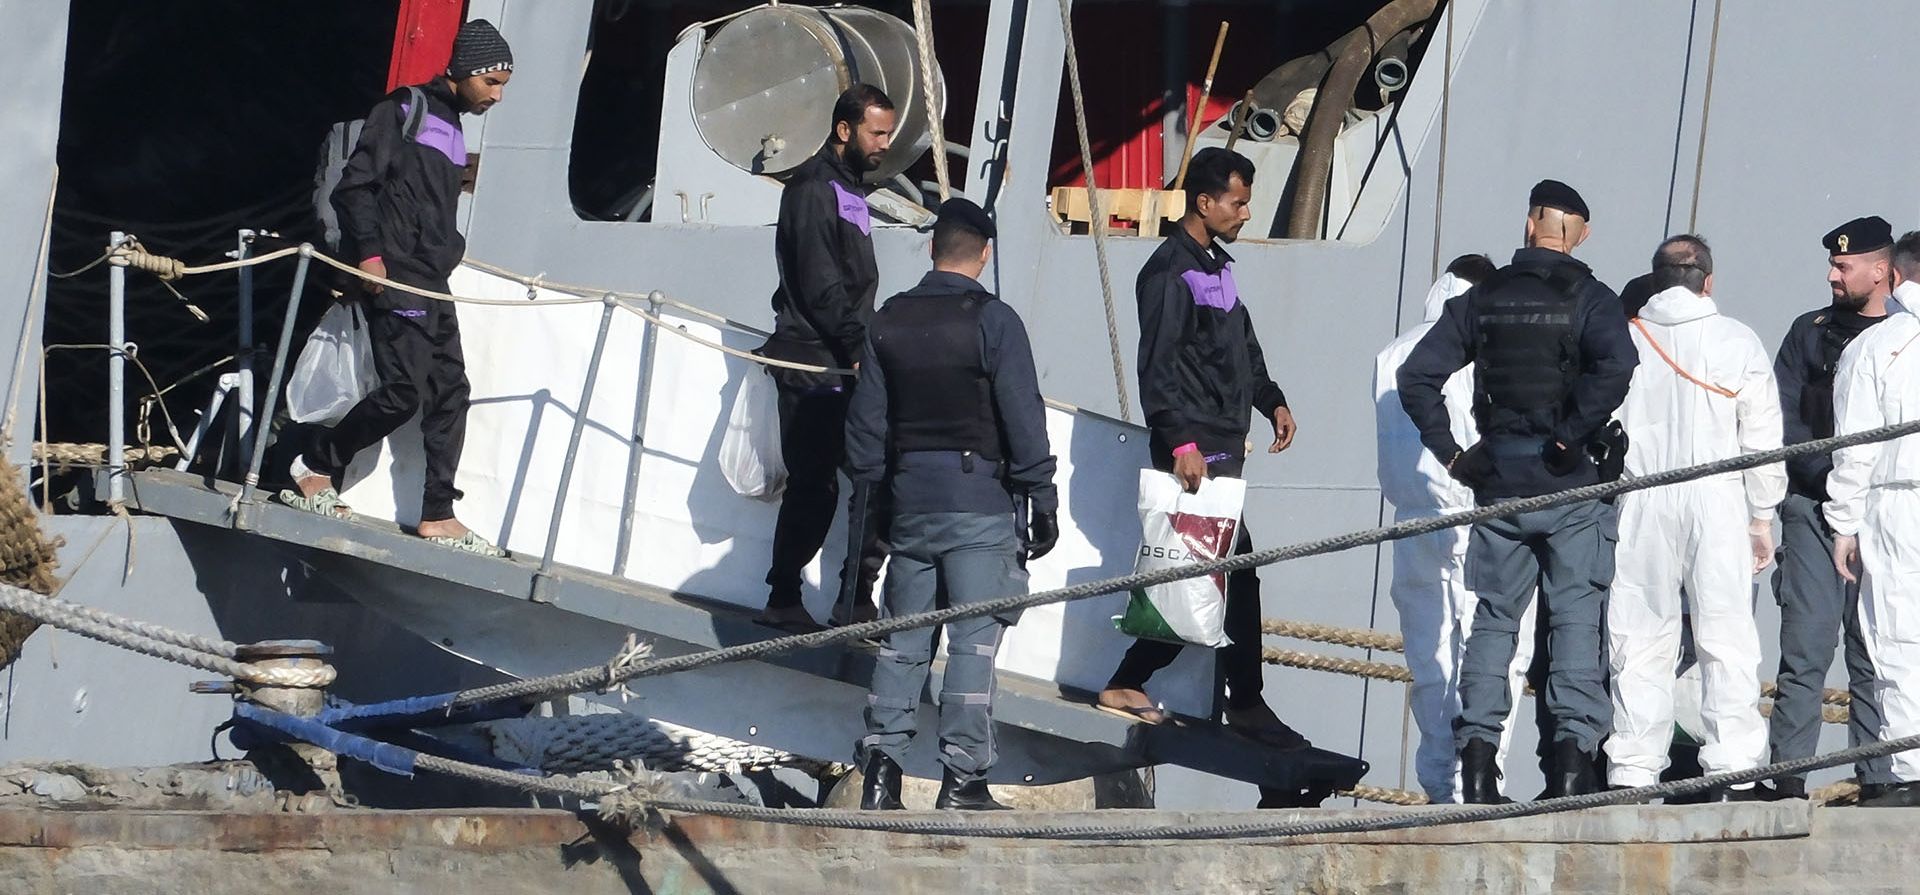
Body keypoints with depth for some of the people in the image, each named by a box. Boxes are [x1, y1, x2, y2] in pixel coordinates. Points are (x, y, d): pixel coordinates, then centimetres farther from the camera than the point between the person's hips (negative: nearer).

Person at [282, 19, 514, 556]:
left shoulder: (452, 130, 18)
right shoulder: (404, 112, -8)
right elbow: (354, 186, -13)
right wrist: (368, 253, -19)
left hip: (432, 284, 9)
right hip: (393, 279, -9)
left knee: (449, 391, 4)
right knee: (403, 391, -13)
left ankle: (437, 515, 7)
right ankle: (316, 466, 5)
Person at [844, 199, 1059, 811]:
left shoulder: (888, 322, 6)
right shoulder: (993, 321, -9)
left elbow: (866, 421, 9)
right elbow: (1024, 417, -10)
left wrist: (872, 488, 19)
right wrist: (1042, 502, -5)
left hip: (911, 501, 5)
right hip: (981, 502, -5)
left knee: (903, 637, 11)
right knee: (974, 640, -3)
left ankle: (881, 765, 3)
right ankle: (962, 779, -5)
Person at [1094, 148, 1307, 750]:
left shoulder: (1216, 264, 18)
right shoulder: (1170, 272, -12)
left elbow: (1243, 346, 29)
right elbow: (1157, 367, -18)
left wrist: (1272, 401, 17)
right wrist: (1181, 441, -24)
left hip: (1224, 447, 10)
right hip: (1195, 449, -10)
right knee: (1236, 570, -9)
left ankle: (1129, 683, 13)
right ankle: (1246, 702, -4)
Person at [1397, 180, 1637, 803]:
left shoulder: (1483, 299, 6)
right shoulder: (1588, 298, -4)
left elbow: (1416, 378, 2)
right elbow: (1615, 365, -24)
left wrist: (1449, 452, 5)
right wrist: (1572, 435, -15)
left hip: (1497, 480, 3)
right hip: (1568, 479, -3)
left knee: (1491, 617, 9)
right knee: (1576, 616, 2)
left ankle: (1477, 754, 3)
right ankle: (1574, 755, -7)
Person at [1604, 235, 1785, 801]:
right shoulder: (1738, 343, 1)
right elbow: (1763, 440, 2)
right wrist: (1761, 517, 10)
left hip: (1639, 504, 1)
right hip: (1716, 502, -1)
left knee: (1640, 645, 4)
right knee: (1727, 640, 0)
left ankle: (1633, 772, 3)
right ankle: (1733, 772, -6)